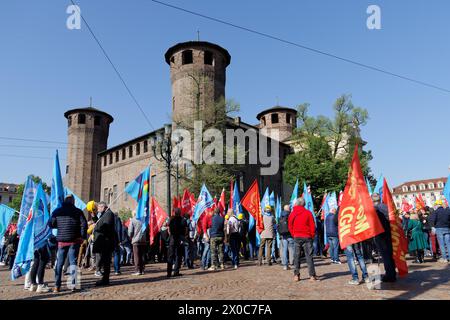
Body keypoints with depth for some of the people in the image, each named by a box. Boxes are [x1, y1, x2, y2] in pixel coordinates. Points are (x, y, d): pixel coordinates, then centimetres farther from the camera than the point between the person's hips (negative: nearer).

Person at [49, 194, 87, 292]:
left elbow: (51, 224, 6)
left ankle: (57, 286, 9)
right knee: (73, 262, 4)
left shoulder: (57, 211, 4)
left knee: (59, 263, 10)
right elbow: (84, 224, -9)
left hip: (62, 240, 2)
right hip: (74, 240, -1)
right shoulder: (78, 211, -2)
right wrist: (83, 236, -2)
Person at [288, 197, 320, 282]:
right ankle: (312, 275, 0)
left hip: (296, 237, 2)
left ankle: (296, 275, 8)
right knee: (309, 256, 2)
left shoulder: (292, 214, 1)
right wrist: (312, 236, 9)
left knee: (296, 256, 8)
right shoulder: (308, 213, -4)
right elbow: (312, 226, -3)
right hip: (307, 237, -1)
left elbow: (290, 227, 6)